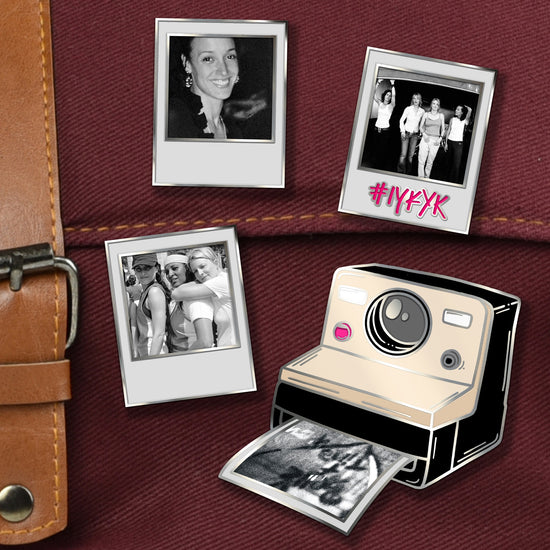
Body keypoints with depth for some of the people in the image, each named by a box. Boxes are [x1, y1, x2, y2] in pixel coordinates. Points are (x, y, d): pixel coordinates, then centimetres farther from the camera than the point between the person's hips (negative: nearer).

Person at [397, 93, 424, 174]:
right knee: (403, 154, -9)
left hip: (415, 135, 2)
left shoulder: (422, 111, 1)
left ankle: (408, 172, 9)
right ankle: (400, 172, -5)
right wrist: (402, 131, -5)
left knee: (411, 155, 2)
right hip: (406, 133, -2)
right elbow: (401, 120, 2)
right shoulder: (408, 109, -4)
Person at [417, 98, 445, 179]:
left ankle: (426, 177, 13)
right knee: (421, 160, -7)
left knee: (430, 161, 3)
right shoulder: (426, 114, 6)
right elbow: (421, 127, 9)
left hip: (435, 141, 0)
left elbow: (443, 129, 11)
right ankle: (420, 177, -1)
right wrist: (424, 134, -9)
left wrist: (440, 138, -3)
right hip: (425, 139, 0)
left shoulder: (441, 116, 7)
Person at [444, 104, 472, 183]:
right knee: (450, 162, 10)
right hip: (450, 142, 3)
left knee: (456, 164, -7)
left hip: (458, 143, -3)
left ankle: (455, 181, -2)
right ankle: (449, 179, 20)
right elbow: (448, 131, 11)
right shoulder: (452, 119, 8)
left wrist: (465, 107, 4)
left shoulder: (464, 121, -2)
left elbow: (470, 110, -17)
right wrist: (446, 143, 6)